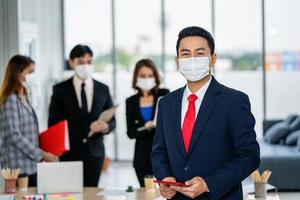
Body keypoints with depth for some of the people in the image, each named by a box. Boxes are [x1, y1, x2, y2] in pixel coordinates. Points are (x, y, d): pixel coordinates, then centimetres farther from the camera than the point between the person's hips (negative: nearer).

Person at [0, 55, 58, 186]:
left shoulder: (24, 99, 15)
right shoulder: (11, 100, -12)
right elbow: (15, 136, -18)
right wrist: (41, 154, -16)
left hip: (31, 165, 9)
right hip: (19, 167, -9)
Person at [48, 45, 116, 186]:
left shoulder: (103, 89, 9)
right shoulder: (60, 89, 3)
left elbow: (112, 121, 10)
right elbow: (53, 123, 3)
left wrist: (106, 126, -13)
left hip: (94, 152, 2)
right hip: (69, 152, -2)